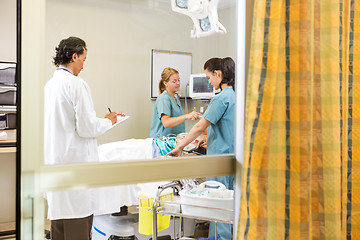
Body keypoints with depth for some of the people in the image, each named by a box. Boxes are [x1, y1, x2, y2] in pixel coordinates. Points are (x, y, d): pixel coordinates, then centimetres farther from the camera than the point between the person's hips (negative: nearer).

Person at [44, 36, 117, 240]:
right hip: (75, 161, -8)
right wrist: (108, 121, 2)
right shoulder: (77, 85, -13)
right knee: (78, 223, -3)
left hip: (54, 160, 8)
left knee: (58, 216, 14)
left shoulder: (49, 84, 10)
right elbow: (87, 127, -16)